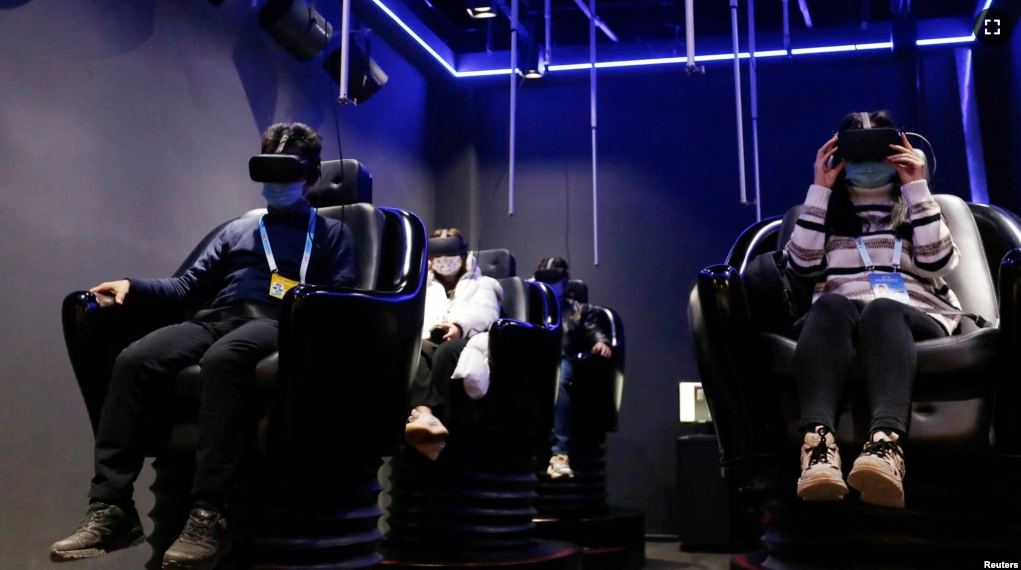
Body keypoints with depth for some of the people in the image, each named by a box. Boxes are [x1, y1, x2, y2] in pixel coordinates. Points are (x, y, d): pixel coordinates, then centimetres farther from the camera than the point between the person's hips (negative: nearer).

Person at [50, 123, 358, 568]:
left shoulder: (331, 234, 20)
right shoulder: (237, 230, 34)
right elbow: (189, 286, 28)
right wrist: (133, 286, 11)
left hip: (275, 323, -5)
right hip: (215, 319, 5)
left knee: (221, 360, -41)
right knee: (133, 360, -26)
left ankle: (207, 516, -44)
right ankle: (110, 507, -28)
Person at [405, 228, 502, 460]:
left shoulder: (482, 284, 29)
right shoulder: (424, 287, 37)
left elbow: (483, 313, 6)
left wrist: (460, 326, -18)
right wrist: (420, 333, -10)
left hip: (465, 341, -2)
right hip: (427, 340, 2)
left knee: (447, 351, -40)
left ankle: (428, 417, -56)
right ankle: (424, 415, -62)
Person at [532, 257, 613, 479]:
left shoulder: (581, 310, 28)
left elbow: (595, 333, 11)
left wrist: (602, 343, -13)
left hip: (561, 361, -1)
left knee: (556, 378, -40)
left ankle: (559, 452, -46)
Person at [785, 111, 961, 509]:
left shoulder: (917, 207, 28)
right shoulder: (827, 210, 28)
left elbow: (937, 264, 6)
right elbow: (804, 263, 7)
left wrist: (917, 187, 6)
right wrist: (820, 188, 7)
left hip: (914, 318, 0)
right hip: (839, 316, 0)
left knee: (882, 310, -38)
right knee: (831, 306, -38)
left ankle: (886, 442, -65)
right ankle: (818, 439, -62)